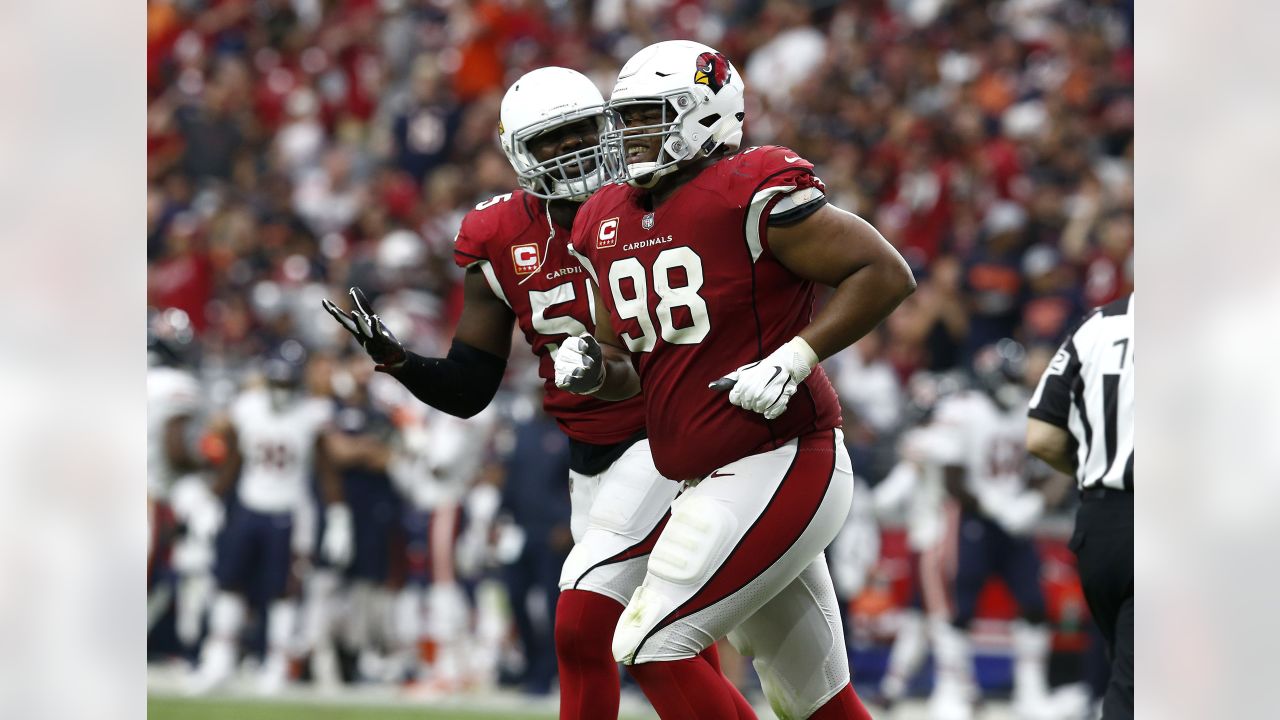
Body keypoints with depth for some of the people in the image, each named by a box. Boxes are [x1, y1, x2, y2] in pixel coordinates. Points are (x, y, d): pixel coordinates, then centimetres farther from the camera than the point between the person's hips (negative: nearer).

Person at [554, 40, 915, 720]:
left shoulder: (750, 195, -13)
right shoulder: (608, 225, 12)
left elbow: (886, 273, -13)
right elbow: (629, 371, 21)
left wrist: (791, 360, -19)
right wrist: (592, 369, -2)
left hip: (782, 466, -9)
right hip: (713, 482, 9)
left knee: (652, 646, -13)